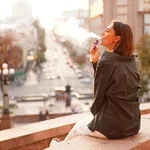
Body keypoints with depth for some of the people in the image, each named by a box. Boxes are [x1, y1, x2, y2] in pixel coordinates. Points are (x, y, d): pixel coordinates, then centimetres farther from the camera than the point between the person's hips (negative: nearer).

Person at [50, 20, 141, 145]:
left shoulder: (106, 62, -18)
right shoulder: (131, 61, 4)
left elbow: (99, 95, -10)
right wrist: (96, 62, 4)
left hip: (111, 127, -7)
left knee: (78, 127, 24)